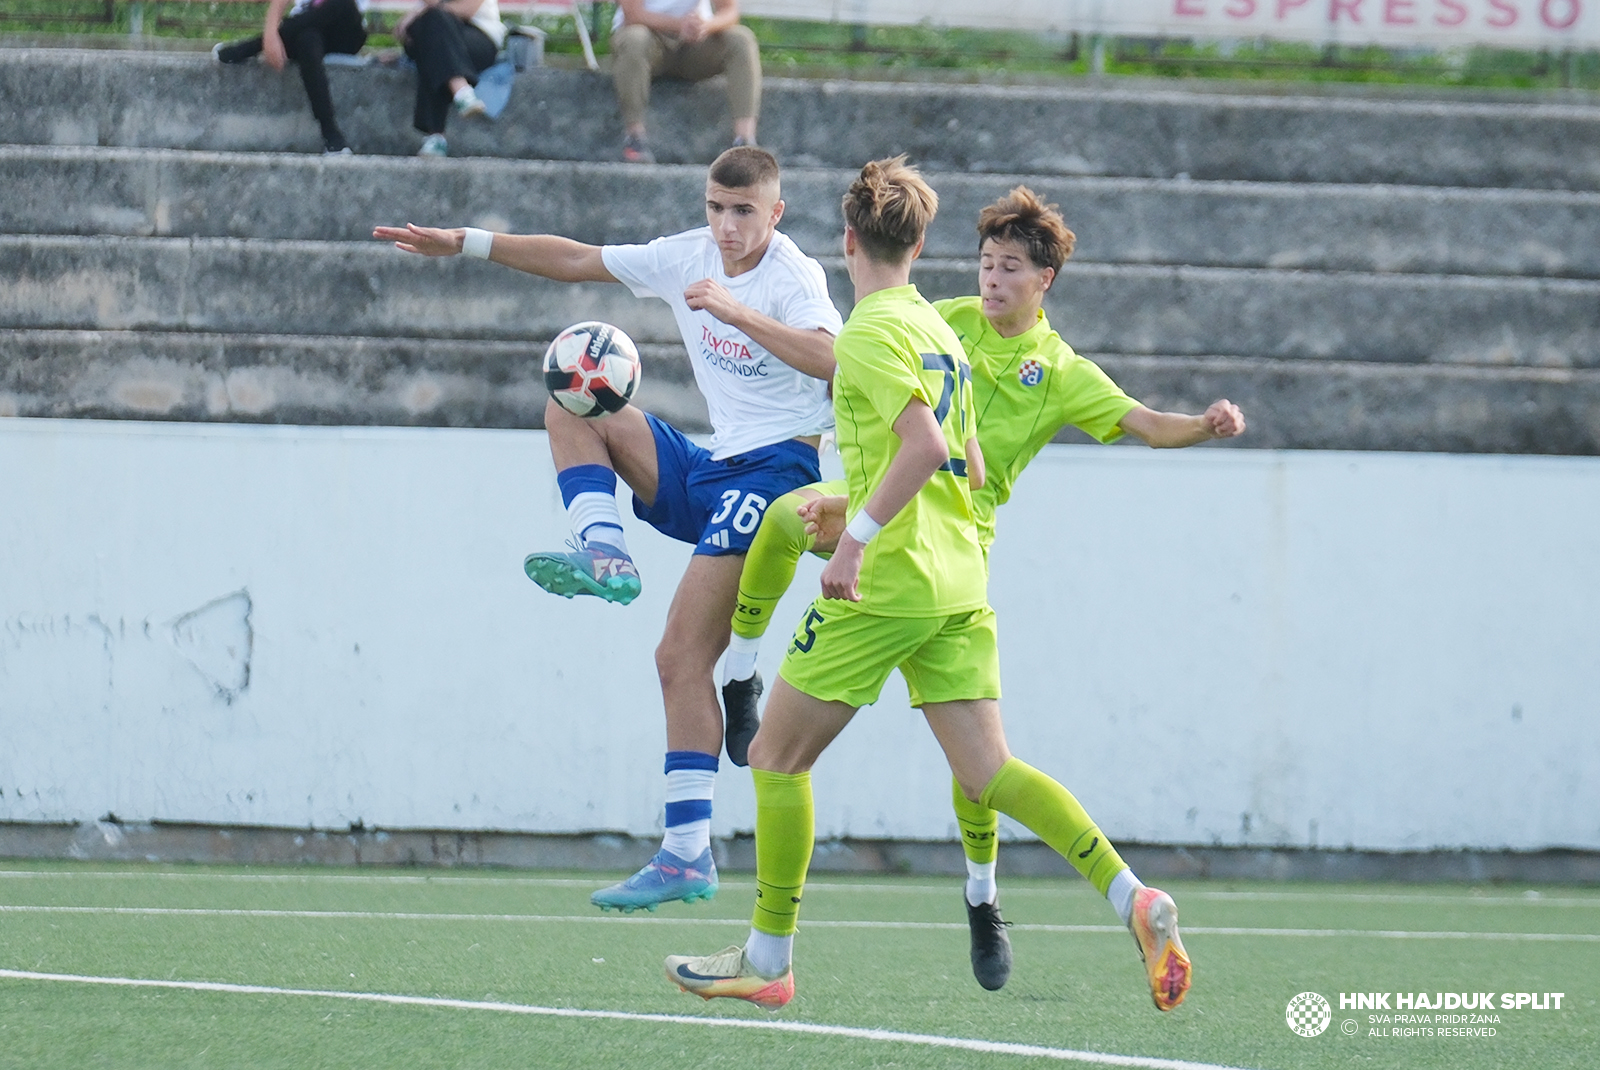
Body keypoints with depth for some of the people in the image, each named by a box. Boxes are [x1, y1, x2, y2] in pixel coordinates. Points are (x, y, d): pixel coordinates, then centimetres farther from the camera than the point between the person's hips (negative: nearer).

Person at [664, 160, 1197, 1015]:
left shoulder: (871, 332, -10)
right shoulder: (941, 331, 17)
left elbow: (926, 443, -23)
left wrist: (858, 535, -23)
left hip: (883, 587, -8)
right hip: (958, 583, 8)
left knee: (777, 757, 5)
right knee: (986, 772, 1)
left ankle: (768, 960, 9)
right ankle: (1134, 899, -17)